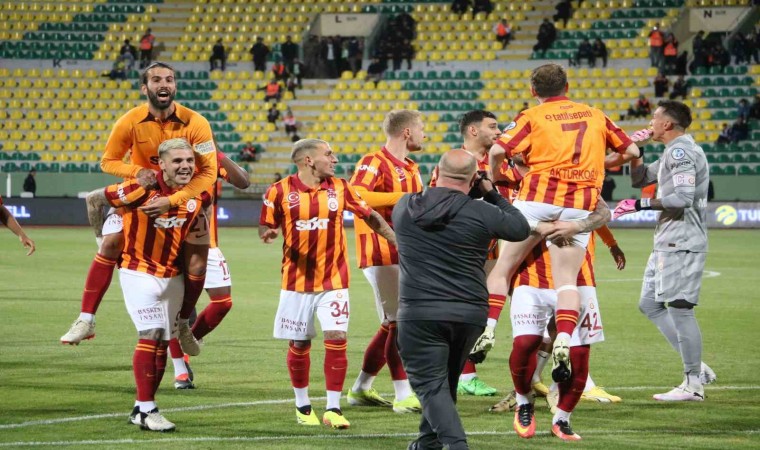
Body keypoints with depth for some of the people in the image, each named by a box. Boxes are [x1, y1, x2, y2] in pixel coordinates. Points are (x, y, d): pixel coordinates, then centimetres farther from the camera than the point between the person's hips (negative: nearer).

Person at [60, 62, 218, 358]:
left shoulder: (195, 124, -23)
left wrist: (172, 201, -35)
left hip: (183, 197, -1)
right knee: (109, 245, -14)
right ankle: (86, 320, -9)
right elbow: (108, 161, -6)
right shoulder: (130, 122, -18)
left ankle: (183, 325, 18)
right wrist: (136, 171, -28)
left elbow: (208, 172, -25)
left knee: (197, 263, -7)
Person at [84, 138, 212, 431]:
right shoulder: (142, 190, -21)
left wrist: (199, 228, 0)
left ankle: (141, 408, 20)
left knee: (163, 341, 9)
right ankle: (146, 410, -10)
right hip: (139, 272, -6)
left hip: (172, 274, 6)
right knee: (150, 335, -14)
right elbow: (94, 199, -8)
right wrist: (101, 237, -1)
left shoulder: (198, 196, -4)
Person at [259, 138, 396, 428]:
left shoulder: (340, 188, 2)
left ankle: (333, 408, -2)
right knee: (299, 344, 6)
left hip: (334, 280, 1)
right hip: (297, 281, -1)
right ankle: (302, 405, 25)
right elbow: (266, 227, 4)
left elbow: (370, 216, 13)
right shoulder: (280, 191, -5)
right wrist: (269, 233, -19)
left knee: (336, 339, -9)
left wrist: (397, 241, 9)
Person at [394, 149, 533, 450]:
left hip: (419, 313, -2)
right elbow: (522, 229, 12)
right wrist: (492, 194, 20)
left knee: (431, 385, -5)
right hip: (469, 312, 2)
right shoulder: (482, 214, -5)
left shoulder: (404, 208, 1)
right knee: (446, 382, 21)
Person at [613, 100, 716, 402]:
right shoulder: (673, 152, 19)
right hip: (668, 242, 11)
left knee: (679, 308, -9)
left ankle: (693, 384, -6)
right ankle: (696, 367, 14)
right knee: (650, 305, 14)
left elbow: (683, 198, -23)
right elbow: (639, 179, 30)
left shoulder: (680, 151, -13)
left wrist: (639, 205, -19)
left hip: (681, 243, -11)